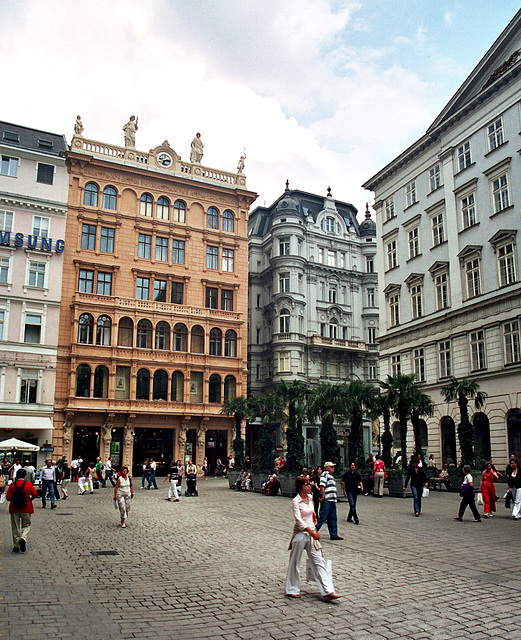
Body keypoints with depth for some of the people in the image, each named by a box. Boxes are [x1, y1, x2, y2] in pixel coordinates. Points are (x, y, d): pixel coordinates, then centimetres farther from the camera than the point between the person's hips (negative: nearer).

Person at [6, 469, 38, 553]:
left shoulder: (12, 485, -3)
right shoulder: (28, 484, -5)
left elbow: (8, 497, -5)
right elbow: (35, 494, -12)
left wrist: (15, 499, 13)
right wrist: (30, 499, 6)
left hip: (14, 508, 1)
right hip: (26, 508, -1)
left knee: (15, 527, 10)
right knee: (26, 525, 12)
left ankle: (16, 546, 13)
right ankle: (23, 539, -14)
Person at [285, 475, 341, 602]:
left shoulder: (309, 499, 9)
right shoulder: (296, 501, -12)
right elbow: (298, 519, -18)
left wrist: (315, 530, 14)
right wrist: (312, 532, -21)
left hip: (311, 534, 6)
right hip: (300, 534, -6)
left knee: (319, 561, 1)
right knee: (295, 562, 5)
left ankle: (327, 592, 0)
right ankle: (292, 590, 21)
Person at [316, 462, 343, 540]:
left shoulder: (331, 476, 23)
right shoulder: (325, 474, -7)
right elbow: (322, 486, -17)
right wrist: (323, 497, -22)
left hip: (332, 500, 10)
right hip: (326, 500, -10)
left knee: (333, 519, 11)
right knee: (322, 517, -6)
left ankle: (334, 535, 16)